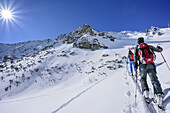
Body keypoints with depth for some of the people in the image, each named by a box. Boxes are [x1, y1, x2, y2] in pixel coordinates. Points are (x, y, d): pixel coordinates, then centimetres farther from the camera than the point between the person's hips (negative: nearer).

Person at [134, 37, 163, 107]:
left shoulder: (137, 48, 13)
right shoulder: (149, 46, 16)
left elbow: (135, 56, -1)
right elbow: (159, 50, 23)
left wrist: (135, 64, 5)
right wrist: (160, 48, 45)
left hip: (142, 65, -1)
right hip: (151, 65, 1)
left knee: (143, 79, 17)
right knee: (154, 80, -2)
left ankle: (145, 91, -2)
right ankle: (159, 94, -19)